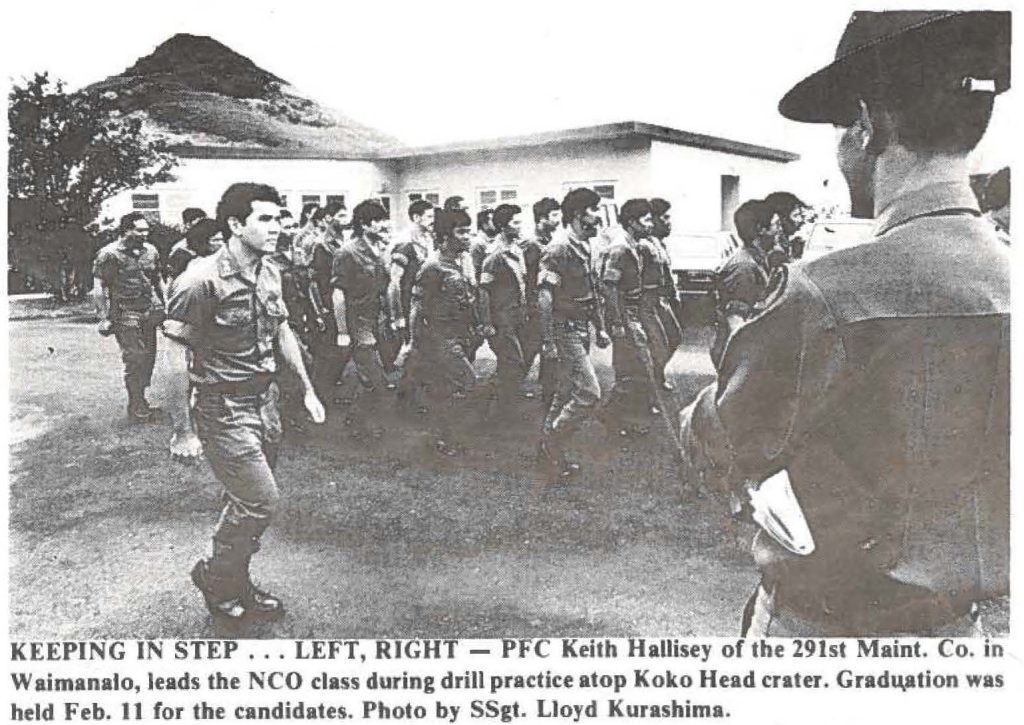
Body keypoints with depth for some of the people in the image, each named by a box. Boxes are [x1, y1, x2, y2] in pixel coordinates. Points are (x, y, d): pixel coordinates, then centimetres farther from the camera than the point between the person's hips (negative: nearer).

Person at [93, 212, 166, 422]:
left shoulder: (150, 251, 9)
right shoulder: (109, 254, -9)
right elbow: (100, 288, -8)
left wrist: (162, 309, 18)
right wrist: (104, 318, -12)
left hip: (149, 314, 6)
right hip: (125, 316, -6)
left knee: (148, 358, 10)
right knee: (135, 360, -8)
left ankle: (140, 402, 25)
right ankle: (136, 409, 3)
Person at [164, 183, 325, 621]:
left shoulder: (269, 273, 5)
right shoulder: (202, 280, -19)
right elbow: (177, 356, -17)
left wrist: (307, 389, 15)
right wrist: (183, 431, -16)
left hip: (265, 400, 7)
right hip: (222, 408, -7)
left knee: (247, 502, 15)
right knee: (261, 500, -7)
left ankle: (236, 588, 32)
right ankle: (214, 575, 18)